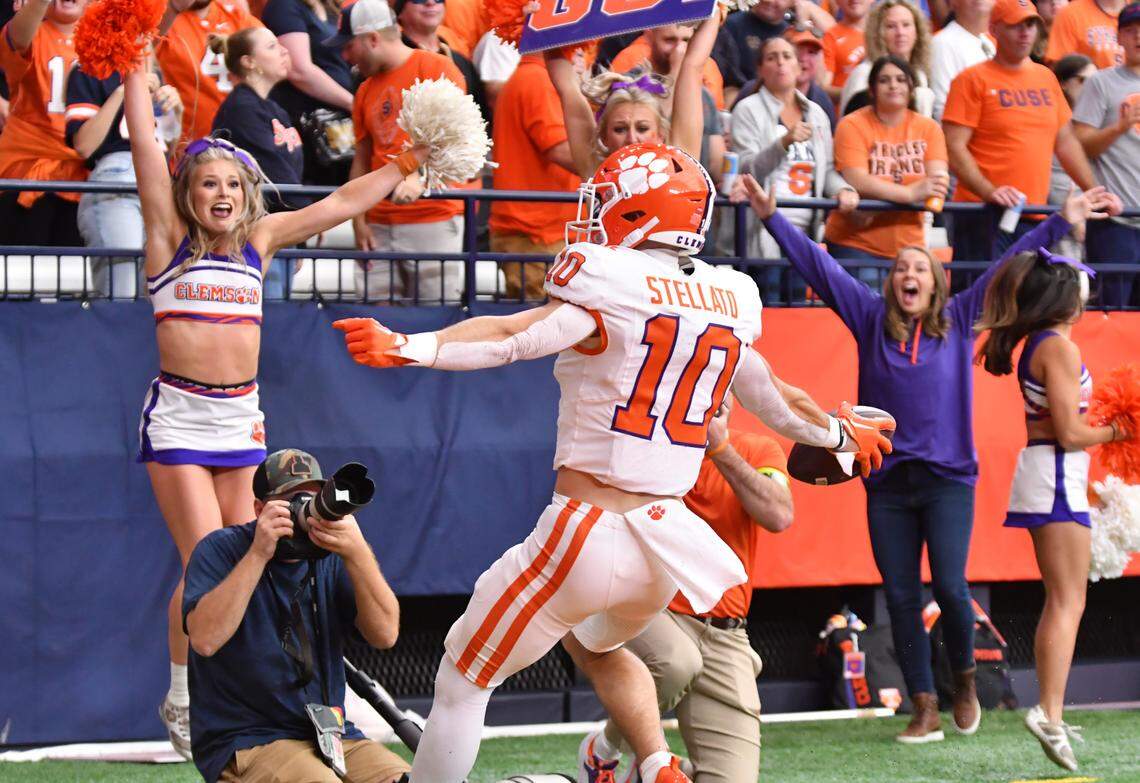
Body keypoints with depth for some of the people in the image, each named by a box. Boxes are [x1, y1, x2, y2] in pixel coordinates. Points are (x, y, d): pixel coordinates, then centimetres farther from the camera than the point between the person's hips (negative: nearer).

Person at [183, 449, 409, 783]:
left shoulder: (331, 558, 10)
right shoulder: (220, 550, -1)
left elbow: (384, 635, -5)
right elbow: (205, 639, -20)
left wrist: (357, 553, -19)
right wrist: (258, 554, -21)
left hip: (331, 736, 5)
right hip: (244, 741, -5)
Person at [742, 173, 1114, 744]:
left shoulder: (958, 319, 7)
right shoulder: (871, 320, 8)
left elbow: (1010, 267, 8)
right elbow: (817, 265, 7)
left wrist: (1060, 223, 6)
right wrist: (772, 218, 2)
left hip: (947, 478, -1)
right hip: (888, 484, 2)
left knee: (950, 587, -11)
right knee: (901, 598, 0)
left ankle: (964, 680, 15)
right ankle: (925, 710, 6)